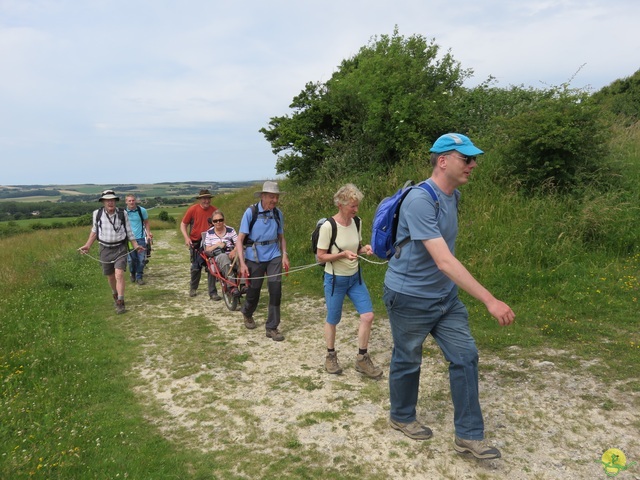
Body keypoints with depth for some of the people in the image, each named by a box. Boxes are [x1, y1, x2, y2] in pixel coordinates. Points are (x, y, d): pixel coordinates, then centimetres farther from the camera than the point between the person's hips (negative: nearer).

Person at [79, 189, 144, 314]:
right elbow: (94, 230, 10)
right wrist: (87, 246, 5)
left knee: (119, 275, -16)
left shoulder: (122, 214, -8)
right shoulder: (97, 214, -5)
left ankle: (120, 303, -12)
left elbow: (129, 232, 1)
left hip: (120, 249, -2)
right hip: (105, 249, 2)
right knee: (110, 277, 14)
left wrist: (136, 246, -9)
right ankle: (115, 295, 40)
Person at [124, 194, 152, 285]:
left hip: (141, 238, 0)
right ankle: (133, 274, 30)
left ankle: (139, 277, 12)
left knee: (141, 259, -2)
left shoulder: (142, 210, -4)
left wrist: (148, 234, 2)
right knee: (131, 259, 6)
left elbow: (146, 223, 8)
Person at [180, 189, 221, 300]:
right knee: (196, 267, 10)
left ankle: (212, 292, 6)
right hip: (196, 243, -1)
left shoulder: (214, 210, -5)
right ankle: (193, 288, 33)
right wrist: (186, 238, -14)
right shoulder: (192, 209, -8)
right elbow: (183, 224, 0)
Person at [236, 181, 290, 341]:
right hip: (254, 258, -2)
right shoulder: (251, 212, -12)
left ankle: (272, 328, 8)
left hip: (274, 257, 3)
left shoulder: (278, 214, 0)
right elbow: (240, 239, -12)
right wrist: (242, 263, -18)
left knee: (276, 291, -6)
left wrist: (284, 255, -3)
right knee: (253, 292, 10)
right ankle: (247, 314, 44)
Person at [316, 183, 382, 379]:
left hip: (355, 277, 5)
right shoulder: (328, 226, -20)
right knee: (333, 320, 9)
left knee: (368, 316, -1)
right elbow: (321, 256, -14)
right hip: (335, 279, -5)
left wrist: (364, 249, -9)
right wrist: (342, 254, -27)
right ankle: (330, 357, 33)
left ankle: (362, 359, 17)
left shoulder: (357, 223, -2)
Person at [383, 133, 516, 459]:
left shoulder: (453, 196, 3)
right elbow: (444, 261, -33)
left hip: (445, 296, 8)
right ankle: (401, 418, 36)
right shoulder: (419, 201, -26)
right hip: (410, 298, -8)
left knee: (465, 357, 5)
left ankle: (469, 436, 18)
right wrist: (490, 301, -34)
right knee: (407, 360, 11)